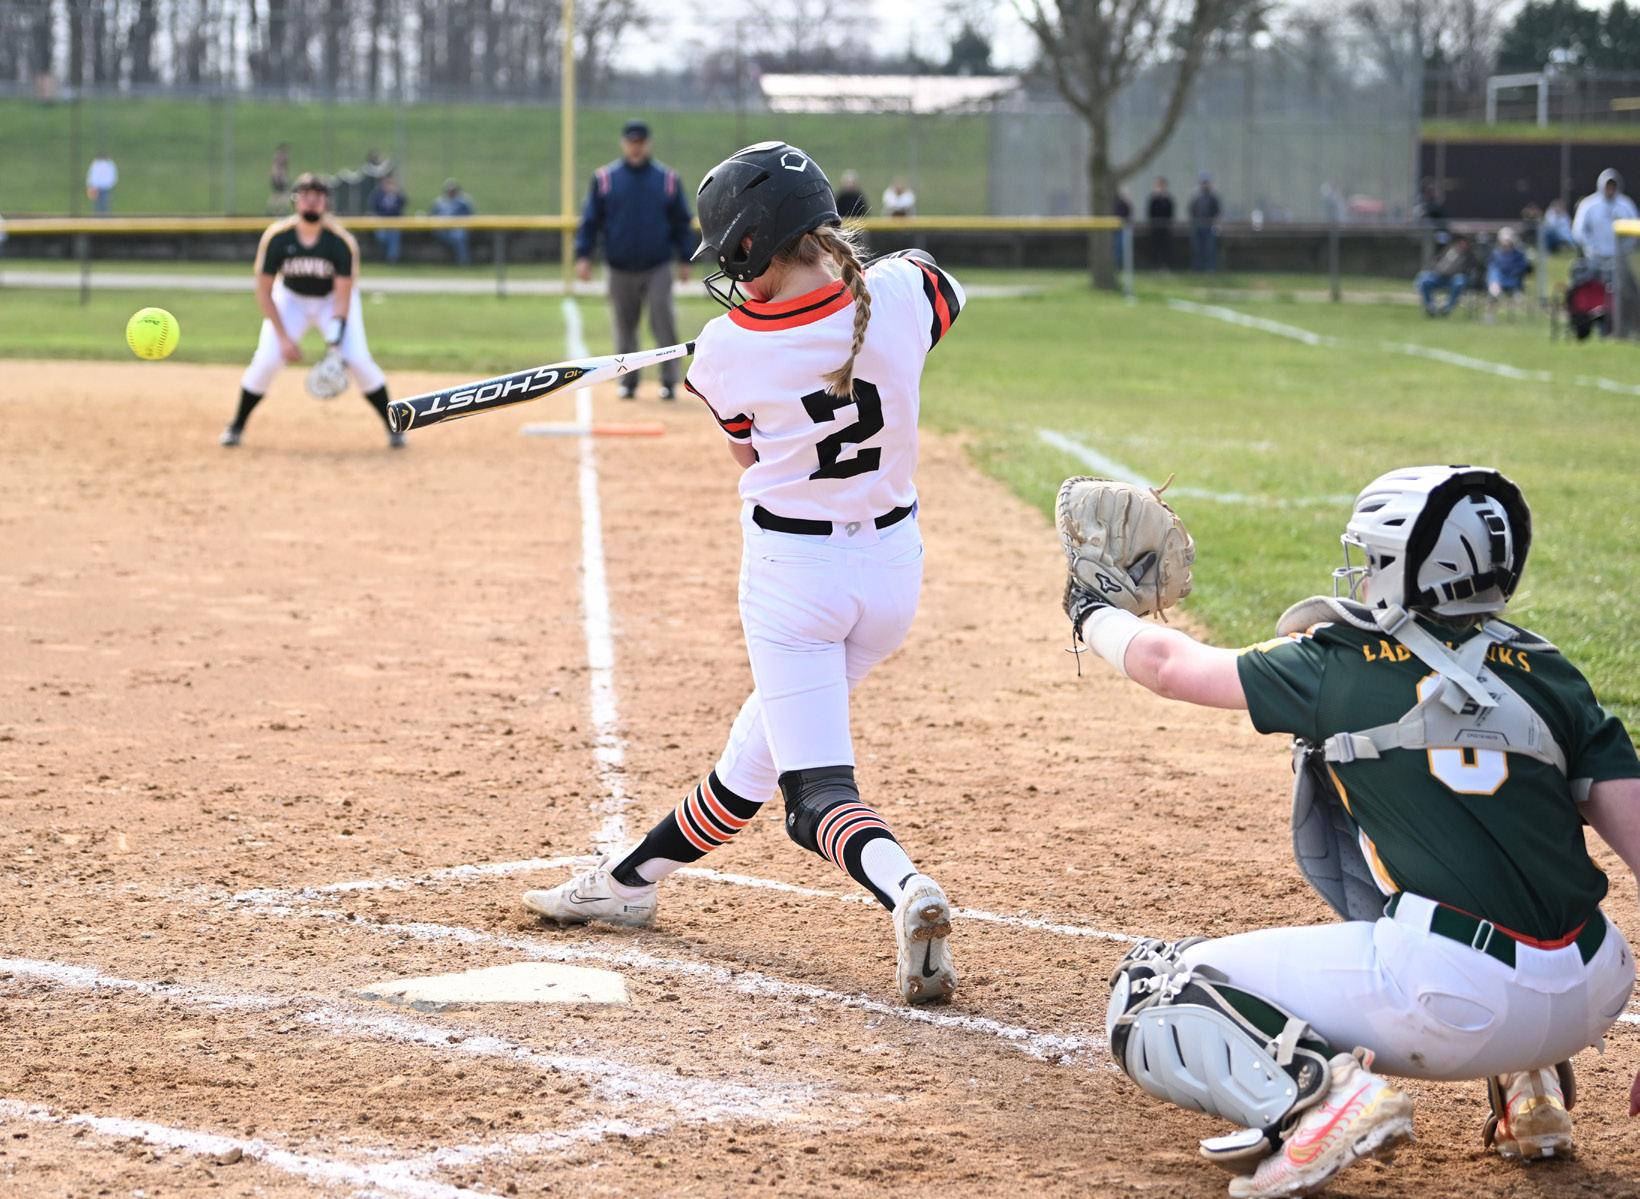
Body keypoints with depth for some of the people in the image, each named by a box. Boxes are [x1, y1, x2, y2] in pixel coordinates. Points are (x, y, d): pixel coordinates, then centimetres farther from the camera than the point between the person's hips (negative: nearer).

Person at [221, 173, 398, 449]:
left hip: (332, 299, -1)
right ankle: (236, 426, 6)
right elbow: (264, 292, -16)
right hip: (291, 299, 1)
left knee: (358, 359, -17)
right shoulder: (277, 237, -25)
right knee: (266, 361, -14)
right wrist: (283, 338, -21)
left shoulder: (342, 241, -27)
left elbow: (343, 298, -24)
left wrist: (335, 344, -36)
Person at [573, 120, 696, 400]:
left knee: (663, 321, -10)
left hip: (658, 268, -1)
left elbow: (682, 222, 7)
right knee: (624, 326, 7)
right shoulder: (604, 178, 3)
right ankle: (628, 383, 17)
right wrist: (583, 256, -5)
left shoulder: (667, 179, 3)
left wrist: (684, 260, 2)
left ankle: (669, 381, -4)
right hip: (620, 269, 1)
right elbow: (590, 220, 4)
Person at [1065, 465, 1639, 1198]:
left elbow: (1169, 665, 18)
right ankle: (1527, 1085, 22)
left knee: (1151, 995, 7)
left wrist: (1091, 613, 39)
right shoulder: (1545, 672, 13)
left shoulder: (1339, 665, 4)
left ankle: (1308, 1093, -19)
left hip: (1452, 999, -5)